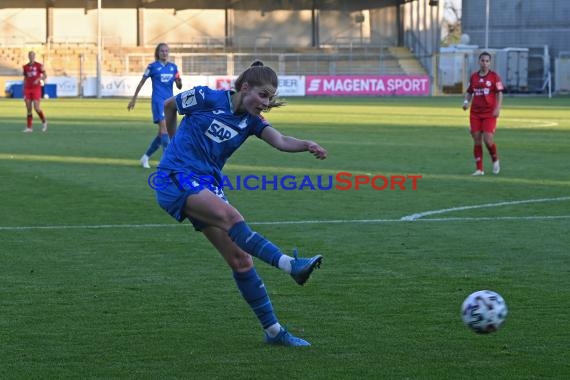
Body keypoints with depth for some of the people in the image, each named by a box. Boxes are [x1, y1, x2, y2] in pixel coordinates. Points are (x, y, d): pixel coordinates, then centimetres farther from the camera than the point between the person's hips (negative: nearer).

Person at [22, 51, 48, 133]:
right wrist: (24, 92, 11)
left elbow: (45, 76, 1)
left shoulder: (39, 65, 0)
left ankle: (44, 121, 14)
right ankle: (29, 127, 3)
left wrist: (39, 79, -20)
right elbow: (25, 79, 15)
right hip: (28, 89, 3)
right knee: (28, 109, 0)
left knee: (36, 108, -10)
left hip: (36, 88, -3)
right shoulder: (25, 67, 10)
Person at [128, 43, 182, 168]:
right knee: (164, 127, -20)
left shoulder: (173, 67, 11)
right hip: (158, 101, -6)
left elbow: (179, 87, 12)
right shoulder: (153, 66, -1)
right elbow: (141, 83, 5)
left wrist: (179, 82, -11)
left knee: (162, 133, 10)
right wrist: (133, 99, 5)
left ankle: (146, 157, 26)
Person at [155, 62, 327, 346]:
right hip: (176, 179, -6)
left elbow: (280, 141, -12)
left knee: (240, 258, -3)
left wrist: (307, 145, -32)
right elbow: (170, 105, 12)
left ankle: (273, 330, 1)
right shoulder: (207, 98, -6)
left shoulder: (251, 120, 7)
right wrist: (176, 142, 23)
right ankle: (290, 264, -46)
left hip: (207, 186, 6)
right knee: (230, 216, -32)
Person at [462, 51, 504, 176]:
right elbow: (469, 92, 16)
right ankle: (479, 169, 7)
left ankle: (495, 160, 17)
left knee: (488, 139, -12)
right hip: (475, 113, 4)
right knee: (477, 140, 0)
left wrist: (498, 108, -15)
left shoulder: (494, 76, -2)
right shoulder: (474, 77, 8)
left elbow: (499, 93, -4)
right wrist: (466, 101, -4)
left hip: (489, 113, -4)